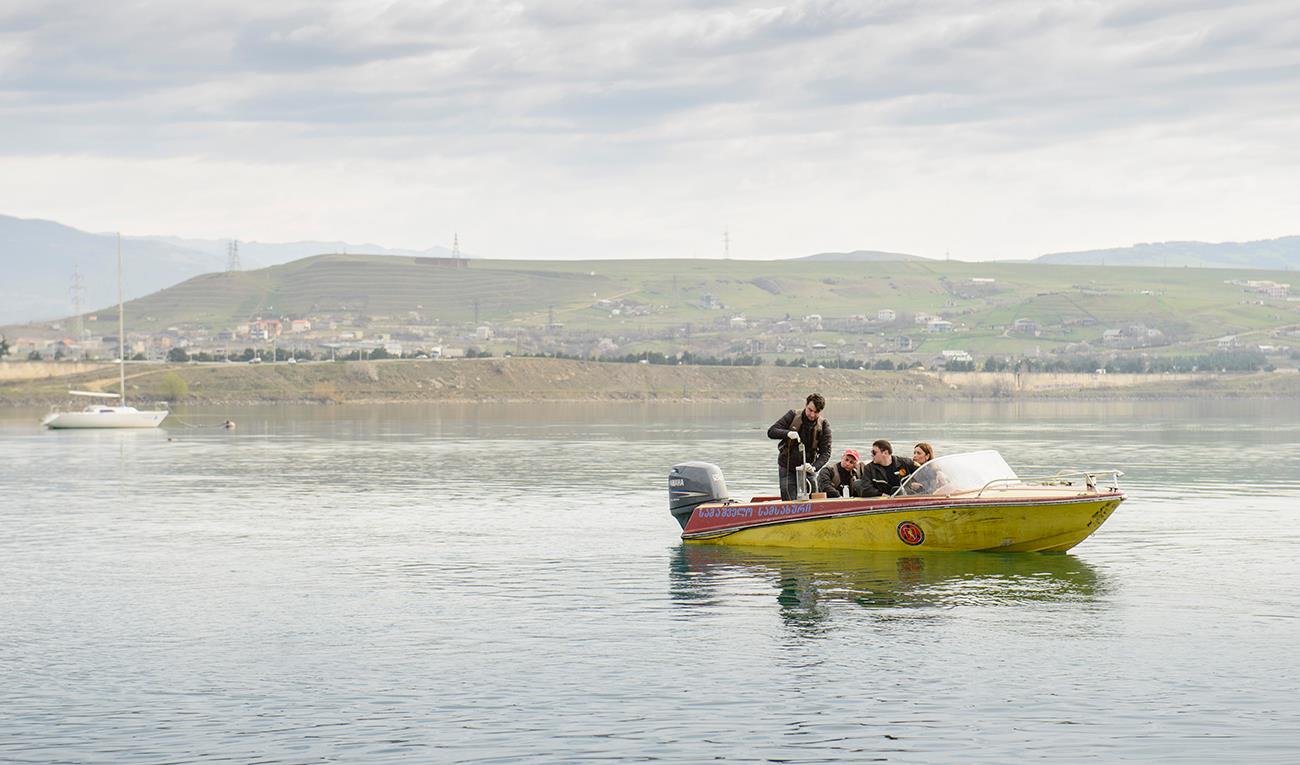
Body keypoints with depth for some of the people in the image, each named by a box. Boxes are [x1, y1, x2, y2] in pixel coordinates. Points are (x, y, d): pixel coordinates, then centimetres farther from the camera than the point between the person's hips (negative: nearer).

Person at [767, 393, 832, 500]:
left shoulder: (823, 425, -7)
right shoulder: (793, 416, -7)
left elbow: (825, 453, -12)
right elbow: (771, 432, -11)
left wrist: (814, 467, -31)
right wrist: (788, 433, -32)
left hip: (808, 470, 1)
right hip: (787, 468, -1)